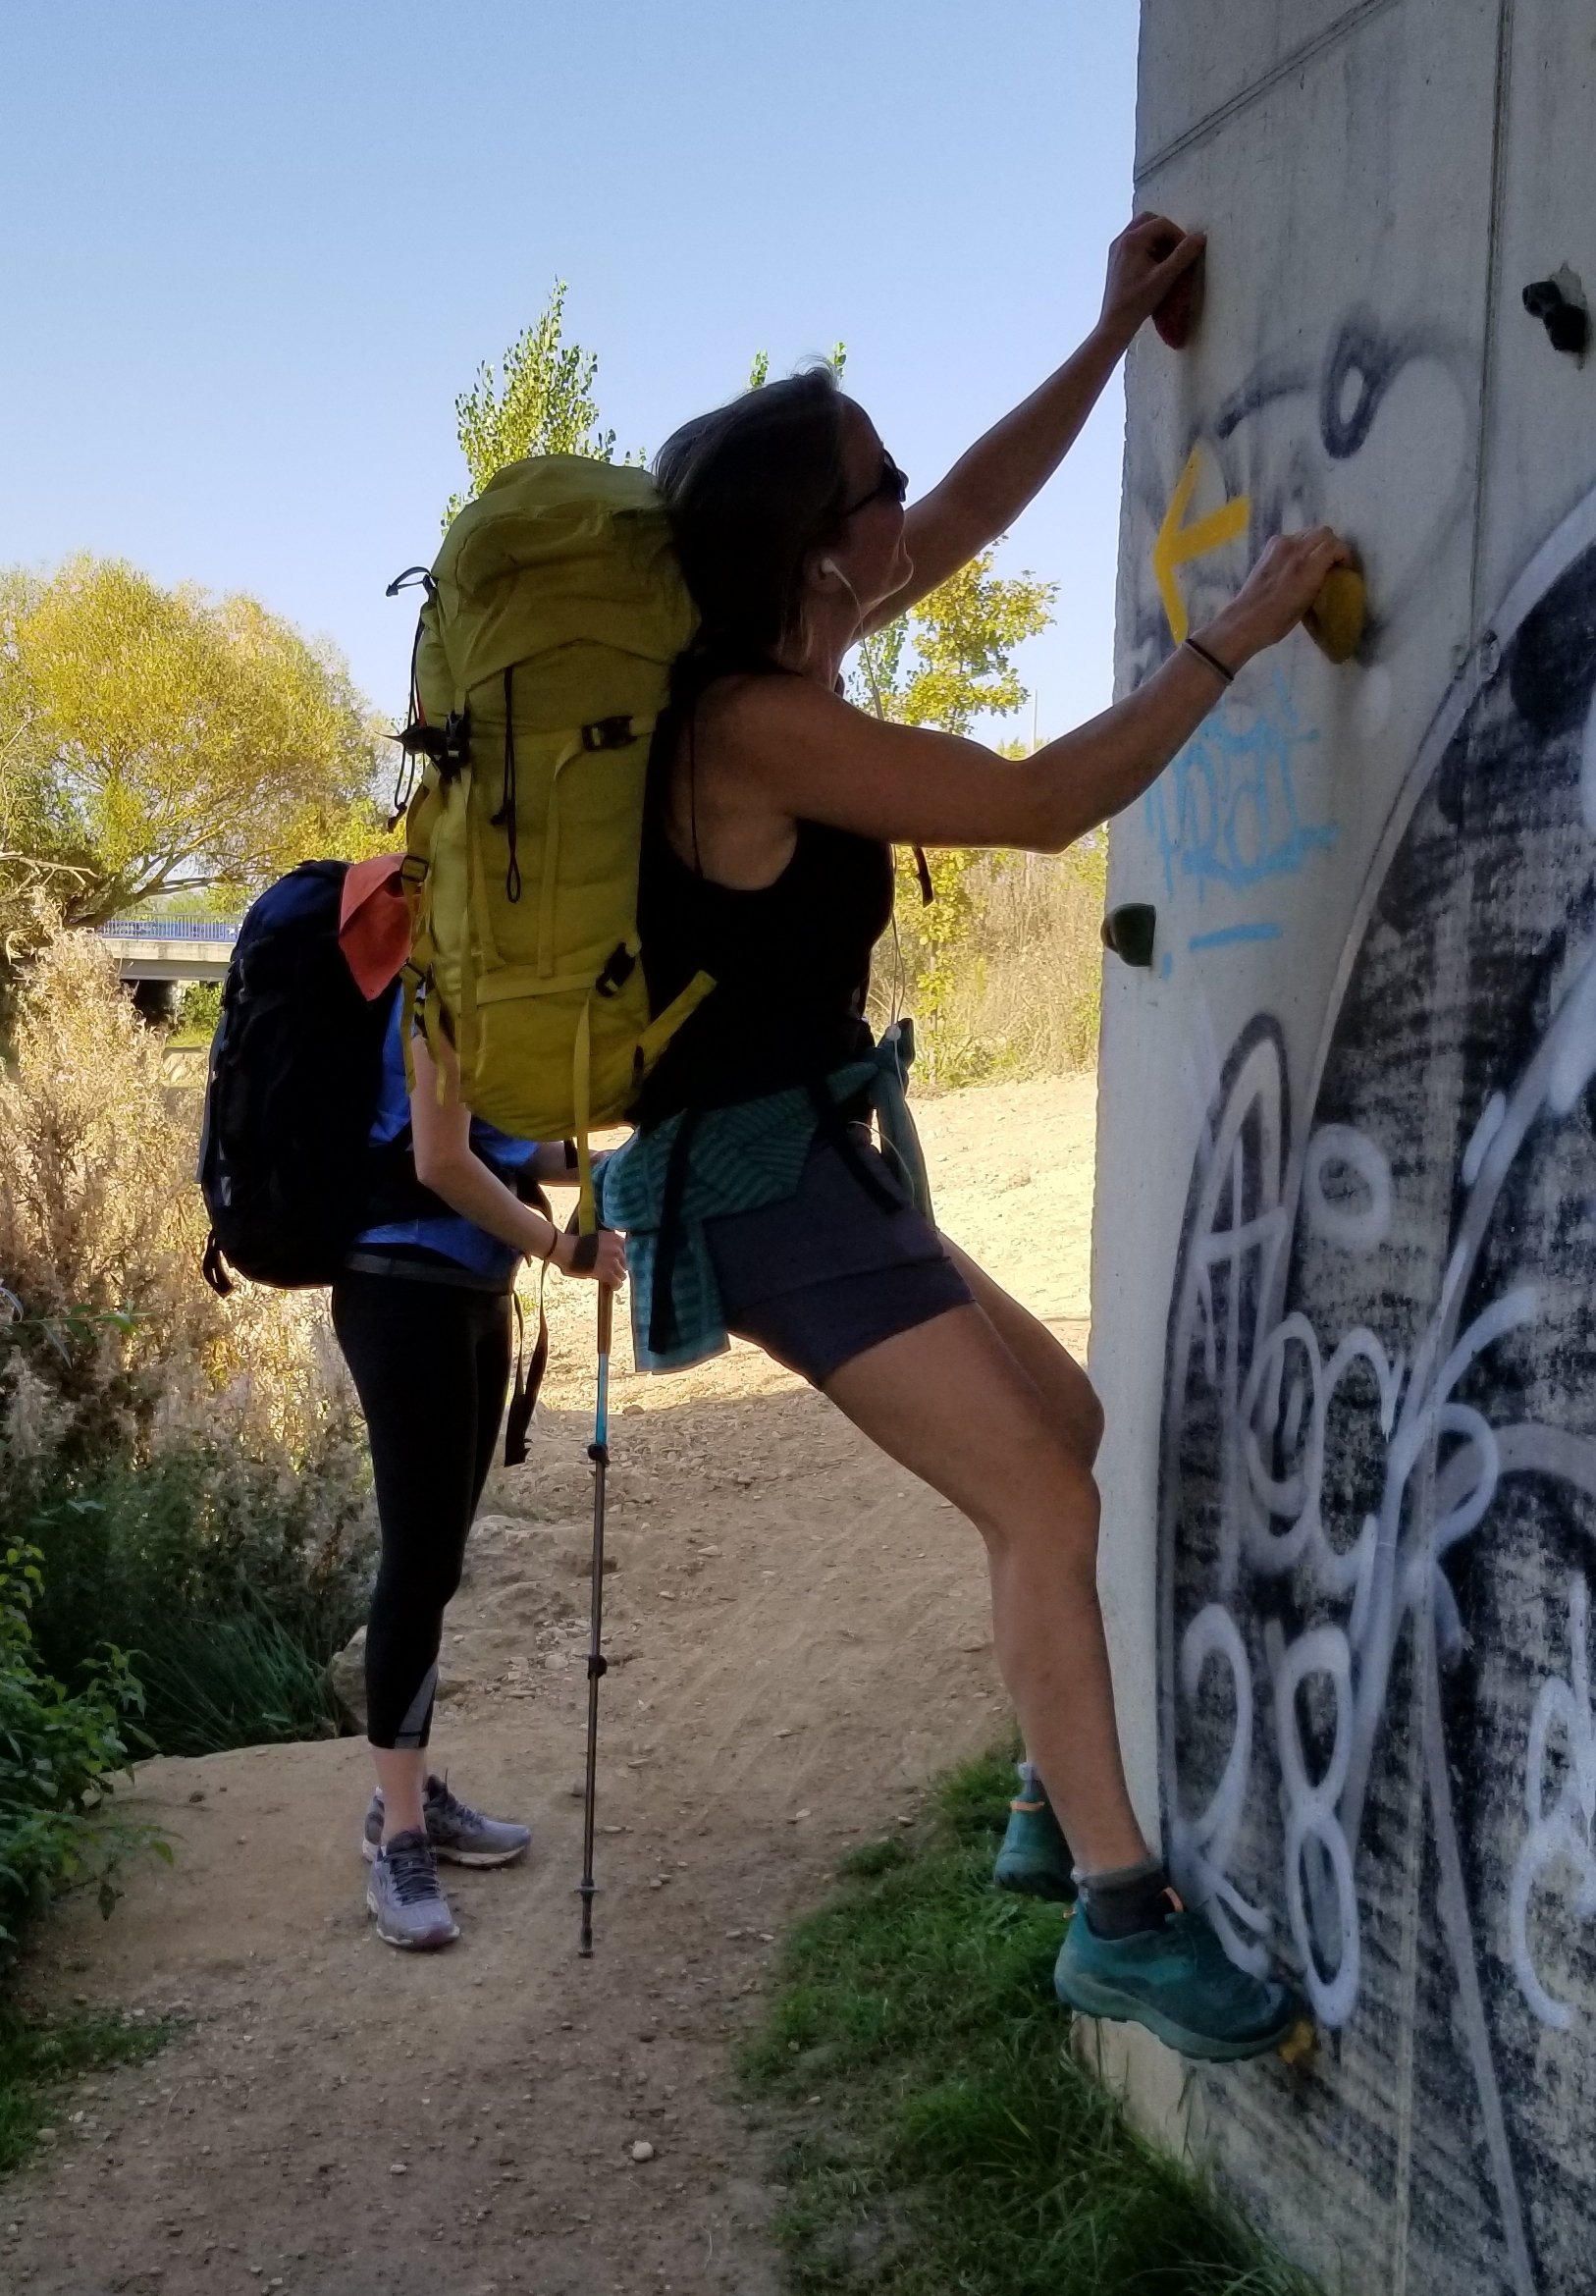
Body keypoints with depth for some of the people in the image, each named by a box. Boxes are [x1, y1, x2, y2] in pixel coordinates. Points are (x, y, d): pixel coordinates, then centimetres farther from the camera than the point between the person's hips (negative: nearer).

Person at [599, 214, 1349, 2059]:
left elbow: (972, 513, 17)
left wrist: (1113, 331, 17)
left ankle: (1067, 1810, 25)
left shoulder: (771, 663, 6)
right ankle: (1122, 1921, -2)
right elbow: (1043, 803, -20)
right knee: (1045, 1509, -10)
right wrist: (1232, 638, -11)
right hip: (761, 1186, -10)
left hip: (803, 1166, 10)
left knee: (1070, 1432, 17)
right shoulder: (754, 723, -22)